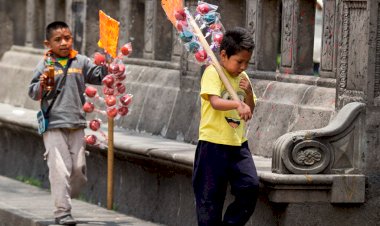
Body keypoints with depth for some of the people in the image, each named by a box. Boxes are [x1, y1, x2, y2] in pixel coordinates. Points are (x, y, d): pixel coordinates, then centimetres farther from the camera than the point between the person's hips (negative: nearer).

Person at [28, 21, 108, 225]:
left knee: (79, 168, 7)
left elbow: (99, 76, 7)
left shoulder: (81, 62, 7)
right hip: (54, 126, -4)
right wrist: (41, 85, -22)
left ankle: (64, 199, 28)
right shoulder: (45, 65, -2)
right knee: (60, 169, -8)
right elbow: (33, 93, -1)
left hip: (77, 124, 4)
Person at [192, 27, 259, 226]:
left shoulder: (242, 77, 12)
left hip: (238, 144, 6)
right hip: (213, 143, -6)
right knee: (210, 195, 0)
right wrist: (237, 104, -42)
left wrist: (249, 93, -3)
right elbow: (215, 102, -25)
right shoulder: (212, 72, -9)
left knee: (250, 186, -6)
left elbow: (249, 111, 16)